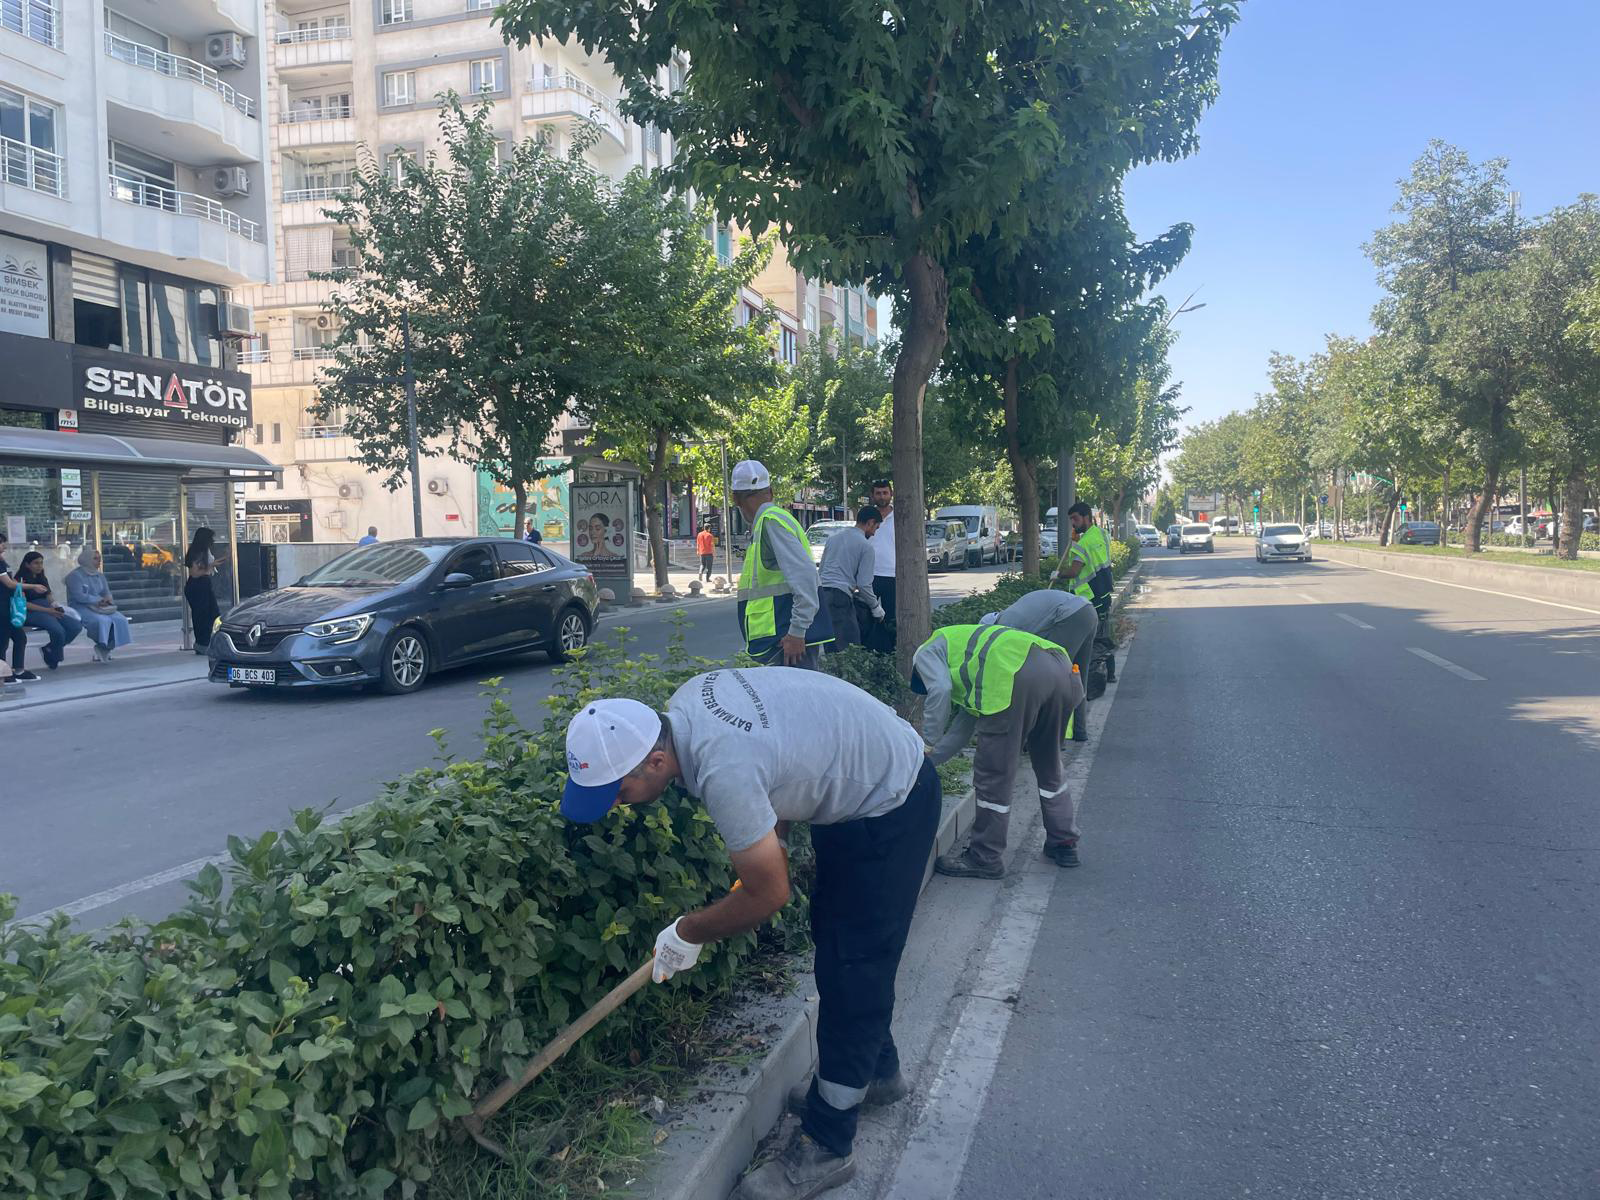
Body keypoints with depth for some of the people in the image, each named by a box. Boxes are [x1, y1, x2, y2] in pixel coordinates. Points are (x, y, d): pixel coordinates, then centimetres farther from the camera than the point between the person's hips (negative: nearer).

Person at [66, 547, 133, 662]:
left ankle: (106, 648, -7)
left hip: (100, 608, 7)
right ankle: (101, 646, -9)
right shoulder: (75, 575, -6)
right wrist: (99, 600, -20)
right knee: (102, 620, -34)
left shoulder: (100, 576, 17)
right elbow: (78, 596, -17)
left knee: (120, 619, -18)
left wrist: (108, 599, -11)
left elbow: (107, 593, 14)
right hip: (81, 608, -7)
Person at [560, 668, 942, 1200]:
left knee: (852, 966, -5)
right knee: (835, 936, 21)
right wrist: (769, 839, 4)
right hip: (857, 777, 10)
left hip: (891, 804, -10)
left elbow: (769, 895, -25)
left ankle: (826, 1147, 6)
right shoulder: (684, 701, -11)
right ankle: (877, 1070, 40)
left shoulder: (724, 773, -38)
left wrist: (687, 933, -11)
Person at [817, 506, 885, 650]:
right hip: (840, 595, -8)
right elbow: (864, 584, -5)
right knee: (849, 648, -7)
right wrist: (876, 606, 9)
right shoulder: (865, 545, -1)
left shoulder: (834, 537, 19)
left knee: (830, 646, 12)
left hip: (821, 592, 8)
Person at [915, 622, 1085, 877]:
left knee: (994, 773, 6)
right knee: (1049, 765, 27)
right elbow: (960, 732, 42)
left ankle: (984, 858, 17)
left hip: (1016, 679, -9)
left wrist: (927, 744, 9)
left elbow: (940, 690, -1)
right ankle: (1064, 844, 38)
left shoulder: (926, 652, 23)